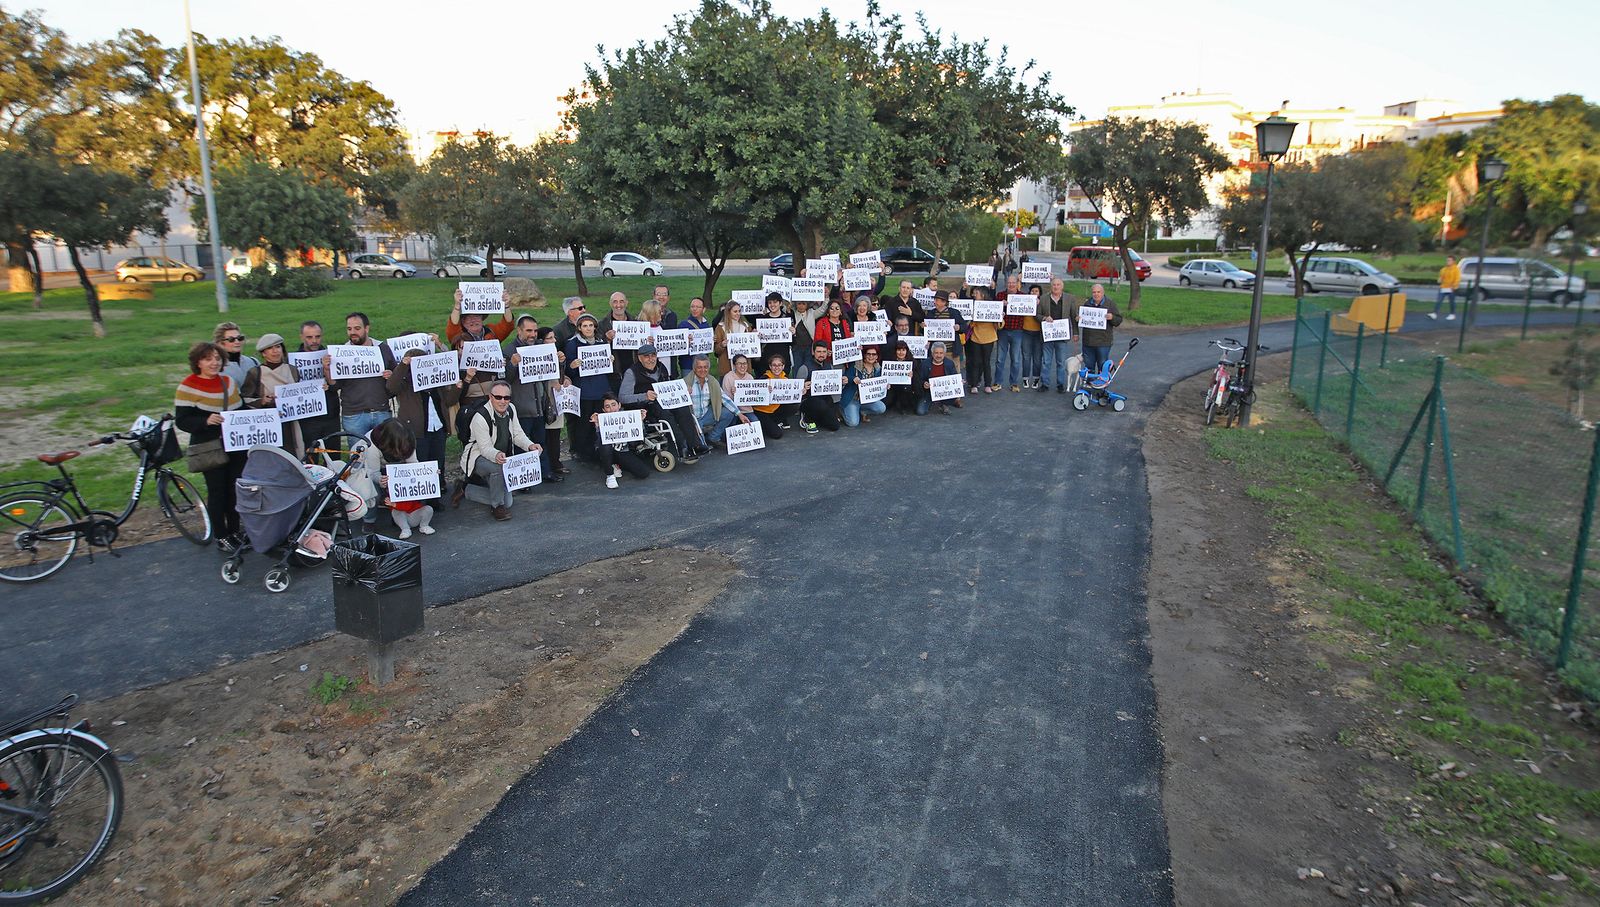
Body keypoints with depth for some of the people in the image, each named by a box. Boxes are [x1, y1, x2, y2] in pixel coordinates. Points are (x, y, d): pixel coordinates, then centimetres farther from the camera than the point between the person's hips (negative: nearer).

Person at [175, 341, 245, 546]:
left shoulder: (228, 381, 9)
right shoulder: (188, 387, -9)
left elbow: (241, 409, 21)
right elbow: (181, 421, -12)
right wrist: (206, 421, -29)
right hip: (210, 448, -6)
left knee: (236, 489, 11)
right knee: (217, 491, 1)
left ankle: (235, 531, 24)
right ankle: (221, 536, 13)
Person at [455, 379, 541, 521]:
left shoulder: (511, 410, -4)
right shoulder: (480, 417, -24)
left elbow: (518, 434, -1)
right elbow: (485, 448, -26)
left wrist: (530, 445, -22)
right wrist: (497, 456, -48)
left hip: (501, 458, 7)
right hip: (478, 457, -7)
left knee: (507, 503, 4)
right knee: (498, 467, -41)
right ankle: (497, 506, -17)